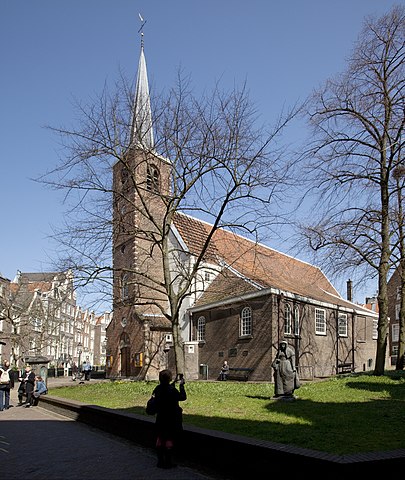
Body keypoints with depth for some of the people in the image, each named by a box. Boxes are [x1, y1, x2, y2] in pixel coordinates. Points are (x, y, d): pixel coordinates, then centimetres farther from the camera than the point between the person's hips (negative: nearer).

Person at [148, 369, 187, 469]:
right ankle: (168, 462, 8)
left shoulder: (158, 389, -2)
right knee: (170, 440, 3)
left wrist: (175, 382, 20)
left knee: (160, 439, 14)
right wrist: (181, 385, -5)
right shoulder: (172, 390, -22)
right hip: (171, 419, -7)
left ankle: (160, 461, 22)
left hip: (160, 418, 7)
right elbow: (183, 397, -12)